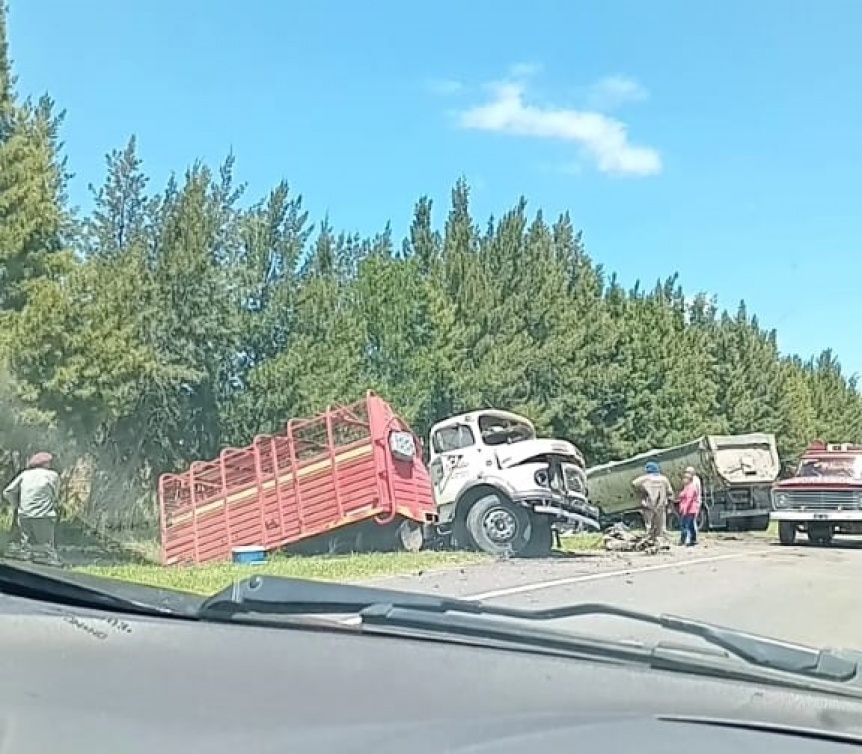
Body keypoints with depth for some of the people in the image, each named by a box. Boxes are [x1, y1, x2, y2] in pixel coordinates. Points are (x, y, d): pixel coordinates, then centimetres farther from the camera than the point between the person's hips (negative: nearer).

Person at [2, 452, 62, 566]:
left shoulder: (25, 474, 10)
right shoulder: (53, 475, 1)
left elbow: (7, 492, 6)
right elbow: (55, 498, 5)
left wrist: (18, 505, 17)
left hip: (24, 517, 4)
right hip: (43, 518, -4)